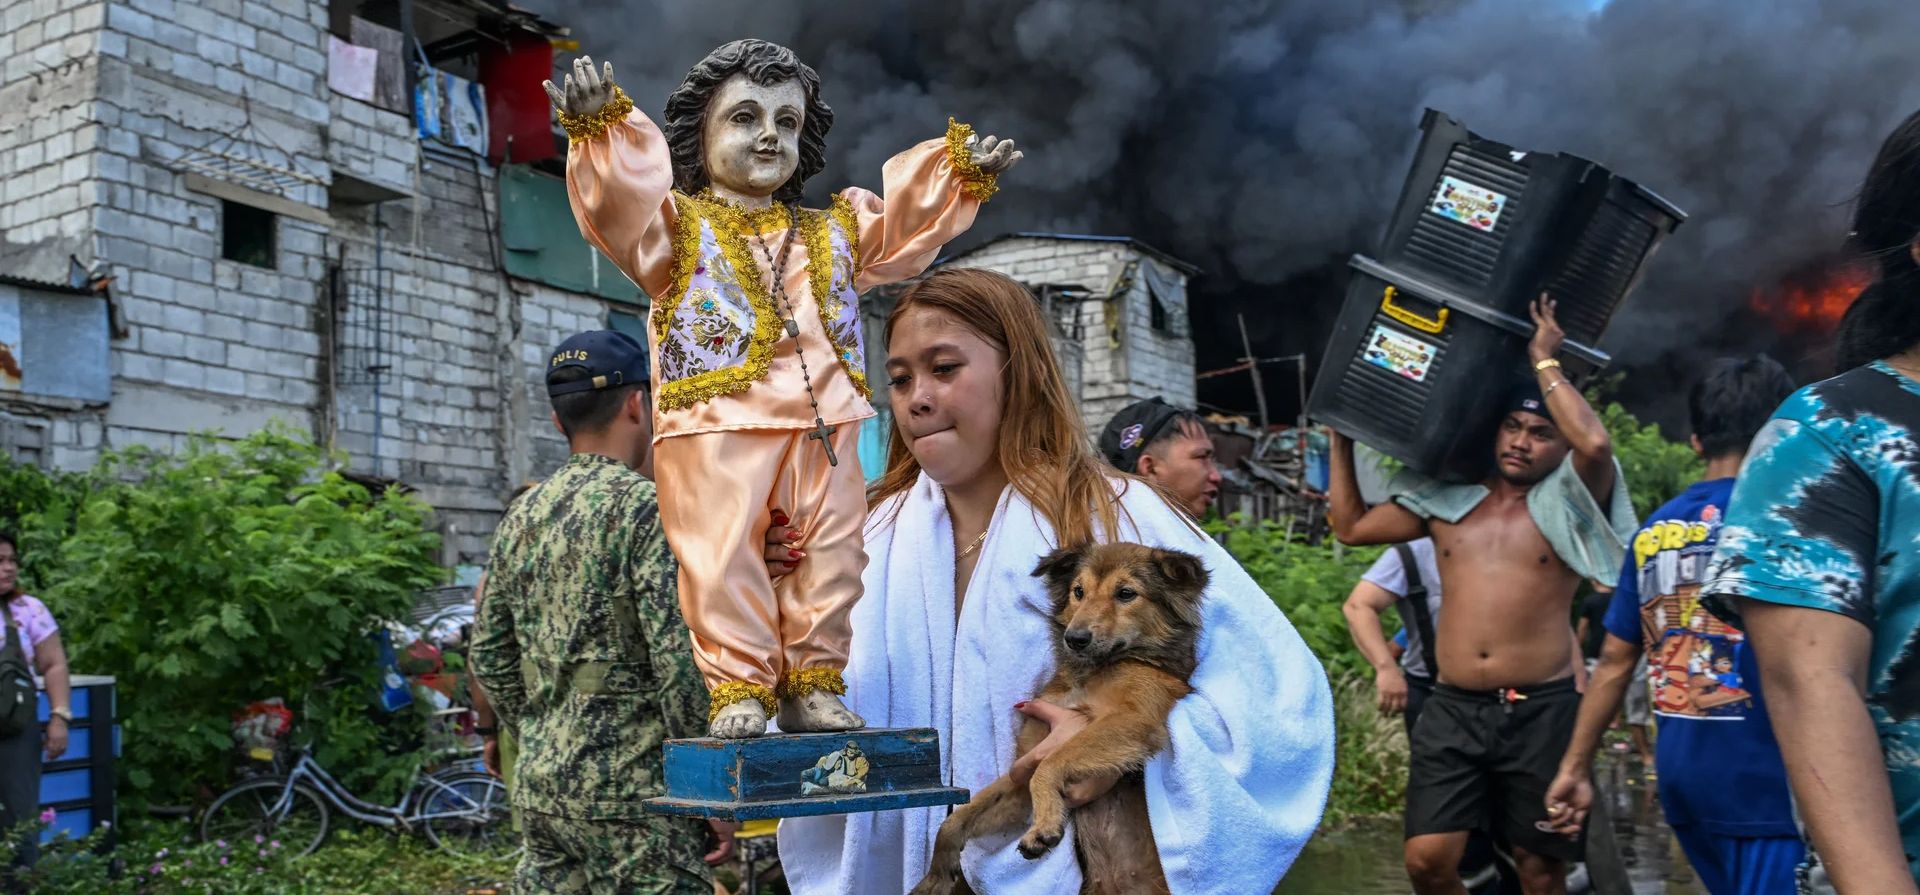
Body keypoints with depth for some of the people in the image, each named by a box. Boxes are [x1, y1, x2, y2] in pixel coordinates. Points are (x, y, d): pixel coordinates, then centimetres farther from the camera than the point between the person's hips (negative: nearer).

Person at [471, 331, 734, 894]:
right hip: (630, 792, -7)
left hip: (538, 788, 7)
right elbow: (680, 659, -18)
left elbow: (491, 658, 14)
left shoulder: (520, 517, 10)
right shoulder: (649, 506, -11)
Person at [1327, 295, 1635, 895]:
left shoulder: (1567, 508, 1)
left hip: (1542, 710, -3)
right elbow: (1350, 526, 20)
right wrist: (1342, 435, 17)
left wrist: (1545, 360, -9)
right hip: (1453, 708, 3)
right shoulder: (1446, 502, 12)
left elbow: (1596, 443, -21)